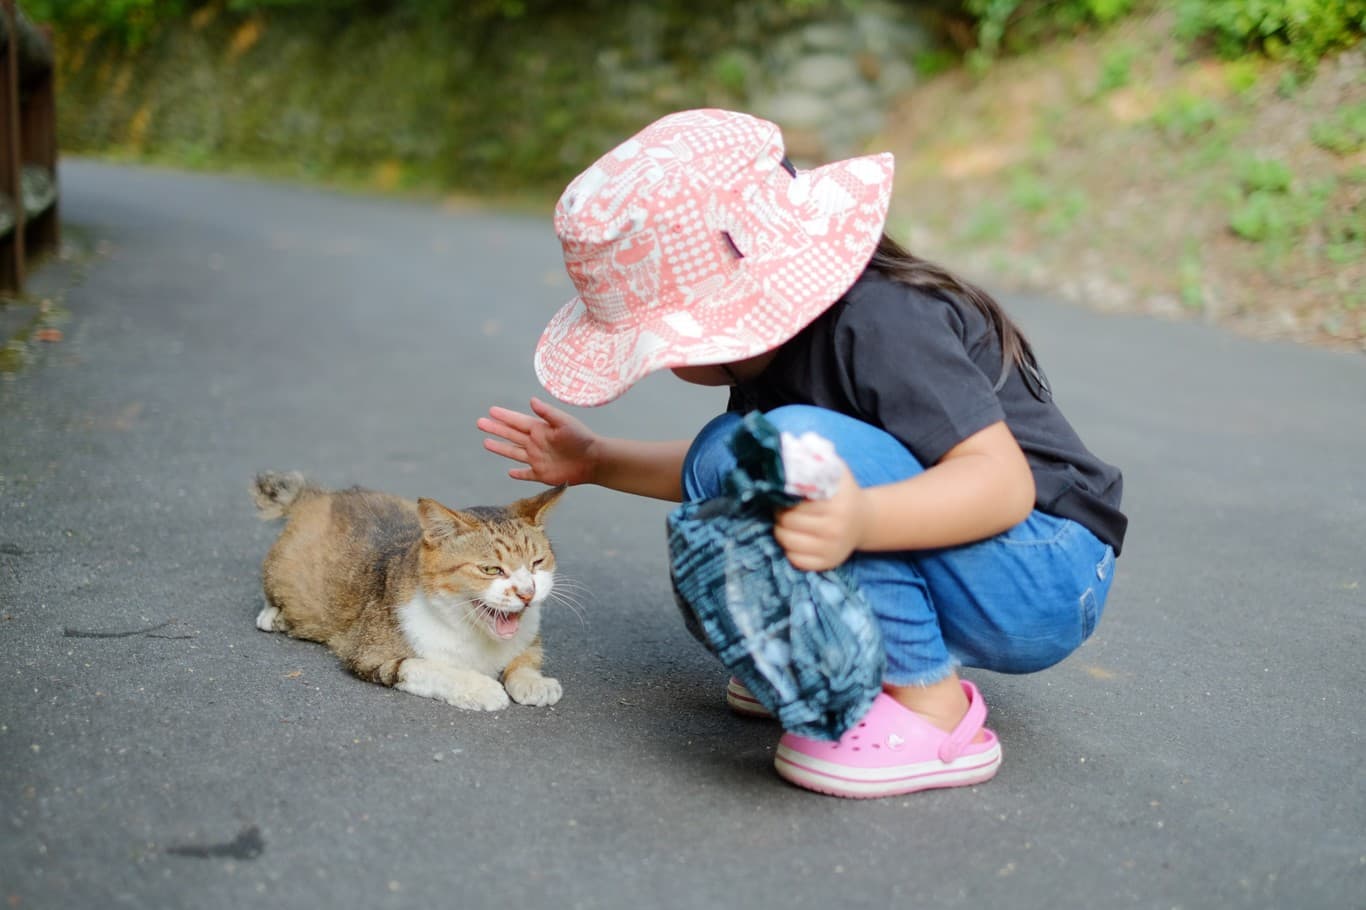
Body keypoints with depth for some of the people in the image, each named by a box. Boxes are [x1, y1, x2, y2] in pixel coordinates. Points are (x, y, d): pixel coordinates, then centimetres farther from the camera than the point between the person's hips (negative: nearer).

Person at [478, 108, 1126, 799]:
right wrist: (596, 462, 12)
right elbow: (729, 470, 19)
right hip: (961, 587, 9)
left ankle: (932, 715, -18)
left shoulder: (880, 324, -23)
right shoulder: (774, 334, 4)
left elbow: (1003, 481, -31)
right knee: (719, 466, -3)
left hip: (1045, 576, -8)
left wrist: (858, 521, -47)